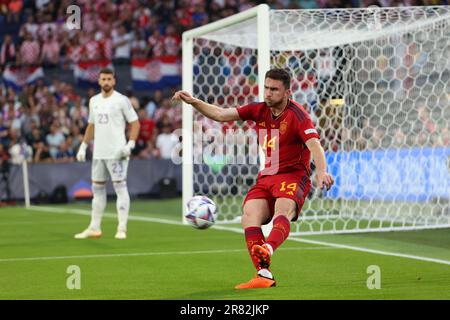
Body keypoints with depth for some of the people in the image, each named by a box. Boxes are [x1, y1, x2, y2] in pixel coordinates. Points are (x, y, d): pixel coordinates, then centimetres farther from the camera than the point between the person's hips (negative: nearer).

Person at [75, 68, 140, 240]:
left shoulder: (121, 100, -5)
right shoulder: (94, 101, 13)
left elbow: (135, 123, -5)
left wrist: (130, 145, -15)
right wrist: (83, 146, 15)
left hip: (116, 152, -6)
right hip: (98, 153, 6)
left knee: (120, 187, -8)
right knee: (97, 189, 10)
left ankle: (122, 228, -7)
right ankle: (94, 228, 17)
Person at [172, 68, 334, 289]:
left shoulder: (296, 114, -11)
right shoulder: (259, 111, 8)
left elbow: (314, 144, -24)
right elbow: (221, 114, 8)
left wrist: (321, 172, -42)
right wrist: (194, 102, -5)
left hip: (293, 175, -6)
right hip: (266, 177, 6)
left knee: (283, 210, -35)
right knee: (249, 216, -19)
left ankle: (268, 249, -64)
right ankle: (264, 275, -24)